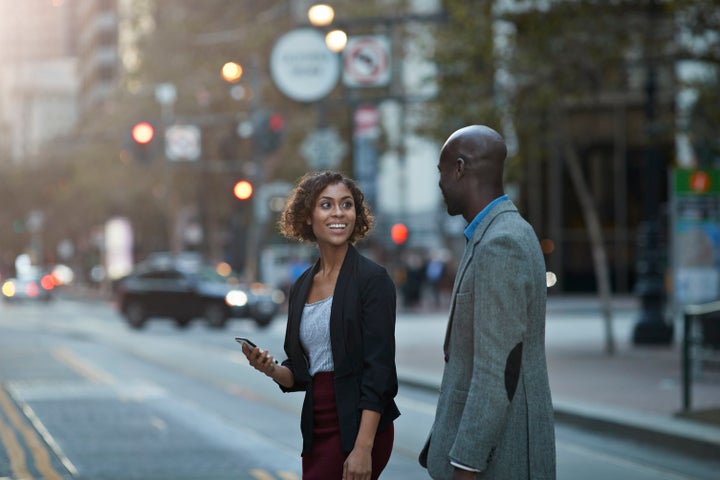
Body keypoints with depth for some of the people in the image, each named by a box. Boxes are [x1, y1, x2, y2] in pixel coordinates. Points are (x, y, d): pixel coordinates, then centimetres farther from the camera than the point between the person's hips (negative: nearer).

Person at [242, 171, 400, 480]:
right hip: (317, 429, 6)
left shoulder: (372, 279, -8)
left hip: (357, 427, -6)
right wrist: (271, 370, -5)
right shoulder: (301, 288, 11)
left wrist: (363, 448, -21)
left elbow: (378, 370, -14)